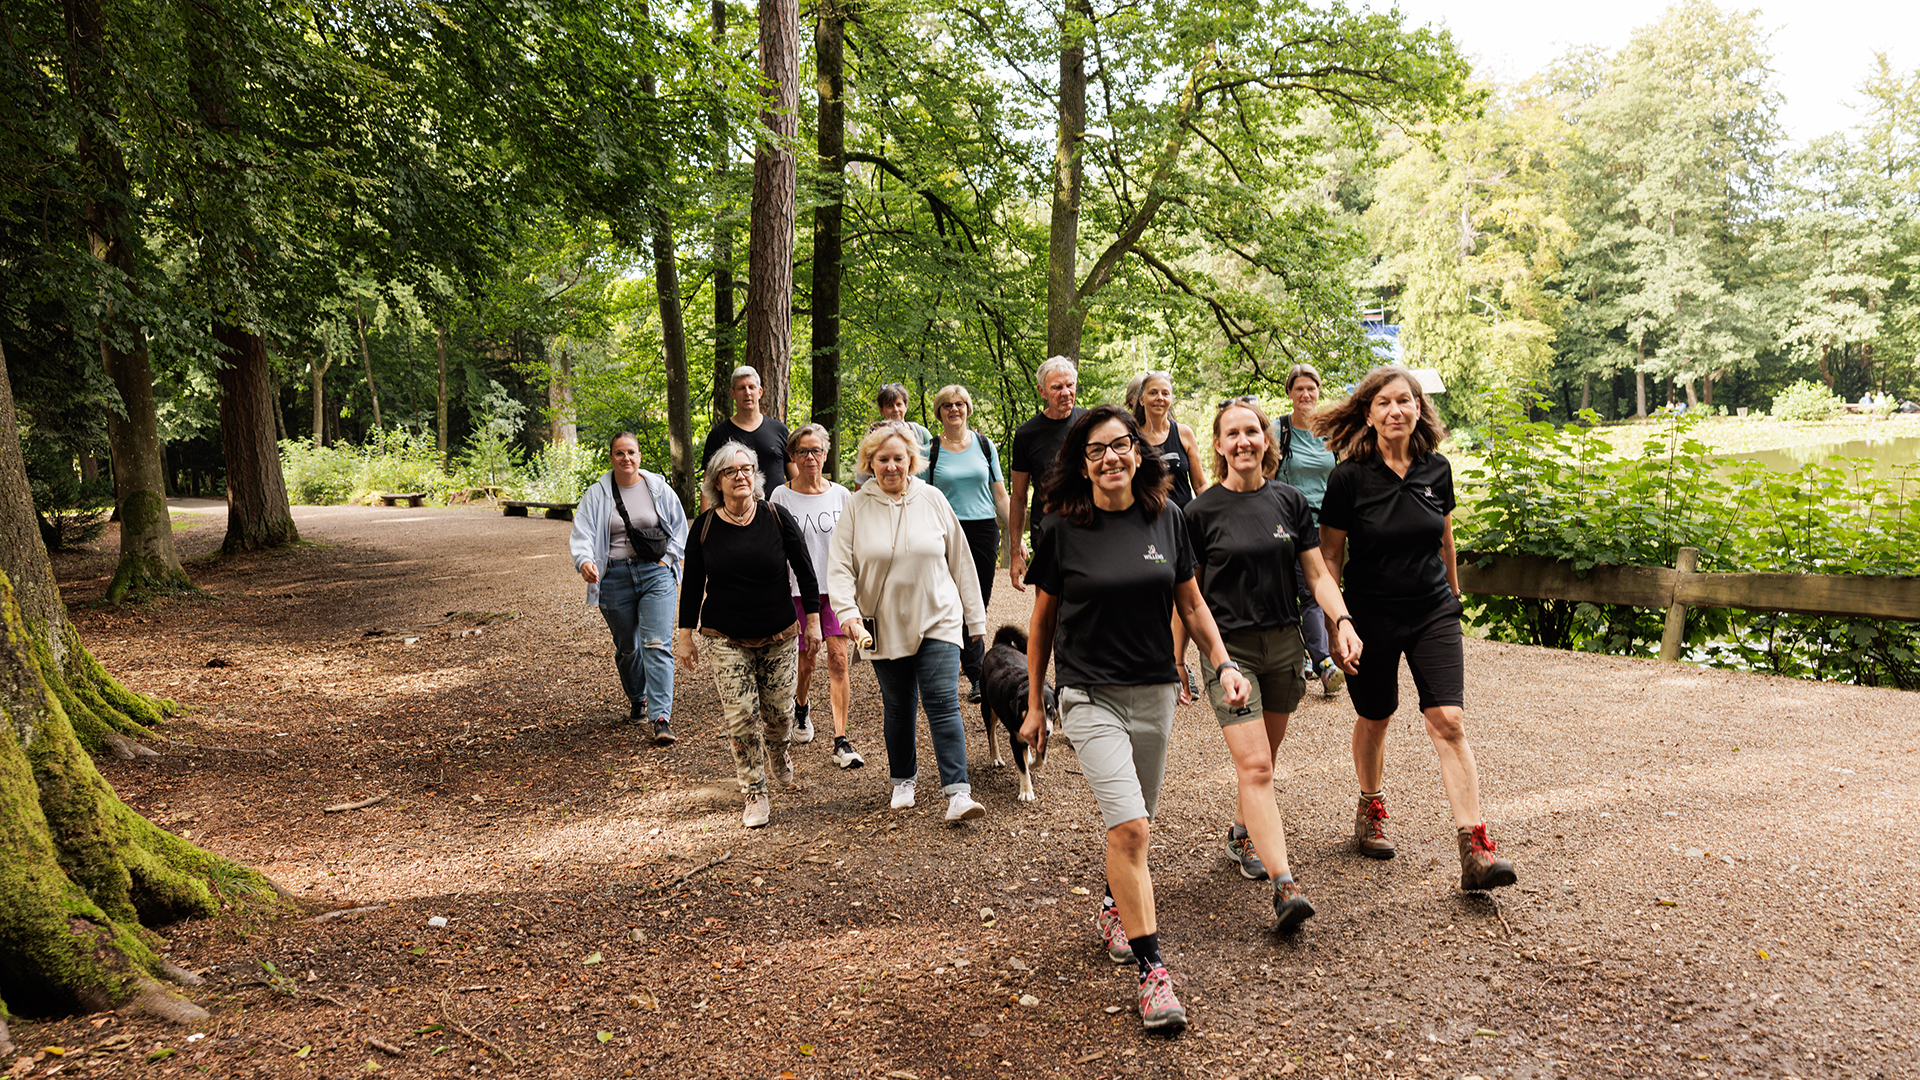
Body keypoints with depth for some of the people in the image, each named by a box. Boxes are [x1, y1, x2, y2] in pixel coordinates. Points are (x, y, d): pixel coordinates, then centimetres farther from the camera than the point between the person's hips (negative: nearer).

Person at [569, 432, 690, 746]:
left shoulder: (659, 488, 3)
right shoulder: (596, 495, 2)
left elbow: (679, 528, 12)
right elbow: (582, 533, -7)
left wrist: (666, 561, 0)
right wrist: (584, 561, -27)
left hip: (656, 574, -1)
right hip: (614, 577, 1)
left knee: (657, 645, -12)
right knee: (627, 646, 14)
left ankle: (662, 717, -14)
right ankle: (637, 699, 41)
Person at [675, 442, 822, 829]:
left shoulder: (777, 518, -6)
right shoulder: (703, 527, -4)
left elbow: (804, 570, 1)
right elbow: (692, 585, 4)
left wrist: (813, 620, 1)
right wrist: (685, 635, 5)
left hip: (779, 635, 0)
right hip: (726, 638, 0)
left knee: (779, 711, 8)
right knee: (741, 718, -5)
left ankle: (779, 749, 44)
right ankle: (755, 797, 7)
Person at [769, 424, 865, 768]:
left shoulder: (840, 495, 4)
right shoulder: (781, 496, -1)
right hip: (799, 589, -1)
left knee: (838, 659, -9)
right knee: (807, 660, 8)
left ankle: (841, 742, -7)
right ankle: (800, 709, 42)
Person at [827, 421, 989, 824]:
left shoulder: (932, 499, 0)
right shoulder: (857, 507, -2)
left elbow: (959, 560, 7)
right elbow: (839, 567, -6)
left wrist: (975, 617, 9)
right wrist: (848, 613, -22)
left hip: (937, 620, -1)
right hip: (885, 626, 1)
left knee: (943, 703, -9)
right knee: (898, 707, 12)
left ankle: (957, 793, -10)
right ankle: (903, 781, 31)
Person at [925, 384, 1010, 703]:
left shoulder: (984, 444, 9)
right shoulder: (930, 450, 3)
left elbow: (999, 493, 11)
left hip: (984, 530, 2)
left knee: (980, 604, 4)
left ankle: (967, 659, 23)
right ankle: (977, 676, -1)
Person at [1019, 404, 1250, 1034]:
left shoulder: (1166, 519, 2)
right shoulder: (1060, 530, -6)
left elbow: (1191, 604, 11)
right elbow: (1043, 621, 4)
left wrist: (1223, 664, -2)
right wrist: (1035, 705, 7)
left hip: (1155, 693, 4)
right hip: (1090, 696, -3)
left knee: (1132, 823, 16)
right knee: (1129, 828, -16)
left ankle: (1114, 906, 45)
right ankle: (1152, 972, -9)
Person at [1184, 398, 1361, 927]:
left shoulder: (1289, 501, 4)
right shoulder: (1202, 511, -5)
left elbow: (1318, 573, 6)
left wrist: (1344, 622, -10)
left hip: (1284, 645, 4)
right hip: (1229, 648, -4)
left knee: (1262, 761, 16)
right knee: (1253, 767, -12)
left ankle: (1242, 833, 41)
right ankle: (1285, 886, -14)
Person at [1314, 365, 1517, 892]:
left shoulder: (1437, 468, 0)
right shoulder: (1349, 477, -10)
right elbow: (1328, 556, -6)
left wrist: (1453, 596, 24)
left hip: (1433, 612, 2)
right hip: (1372, 616, -2)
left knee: (1448, 720, -9)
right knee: (1374, 719, 13)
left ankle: (1474, 850, -9)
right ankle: (1371, 810, 39)